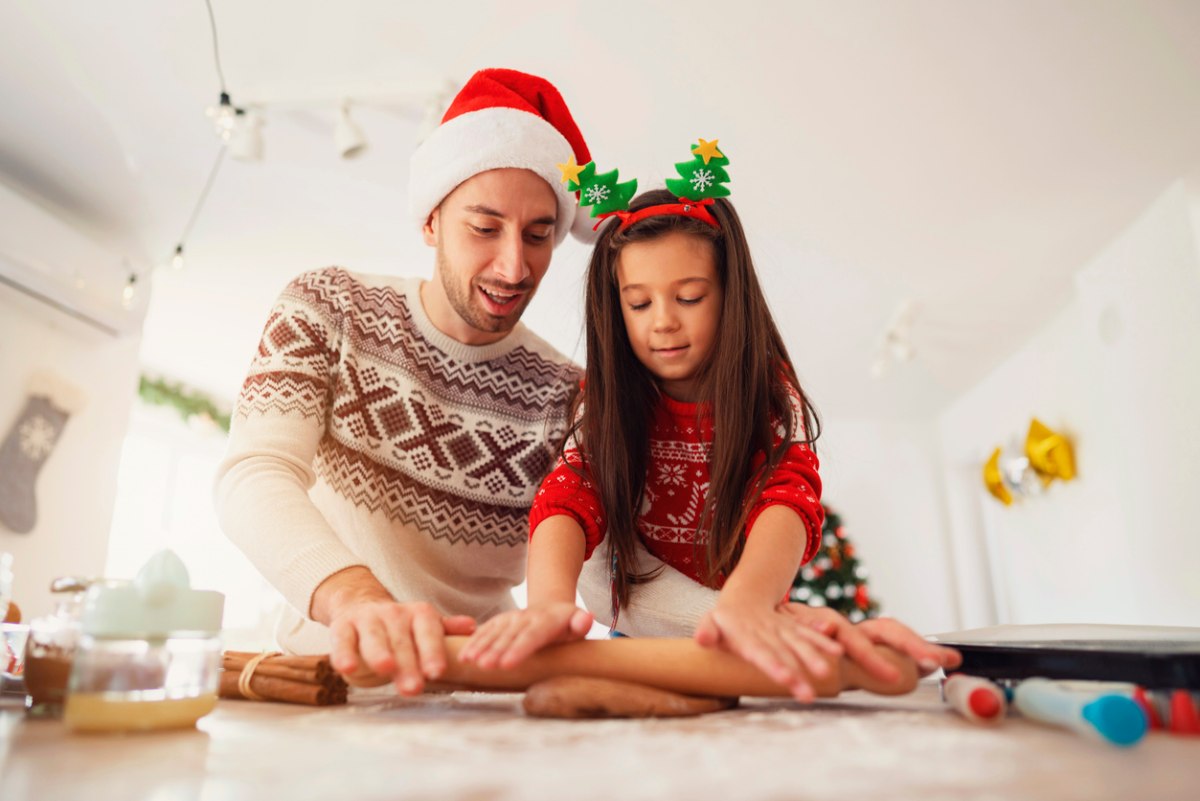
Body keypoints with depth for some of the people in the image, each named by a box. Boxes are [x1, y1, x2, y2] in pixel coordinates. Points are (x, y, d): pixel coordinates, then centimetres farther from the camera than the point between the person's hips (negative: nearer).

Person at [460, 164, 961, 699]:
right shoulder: (606, 401, -8)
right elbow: (567, 498, -25)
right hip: (641, 643, 3)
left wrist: (746, 604, -53)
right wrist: (550, 601, -49)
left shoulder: (770, 396, -11)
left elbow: (788, 498, -30)